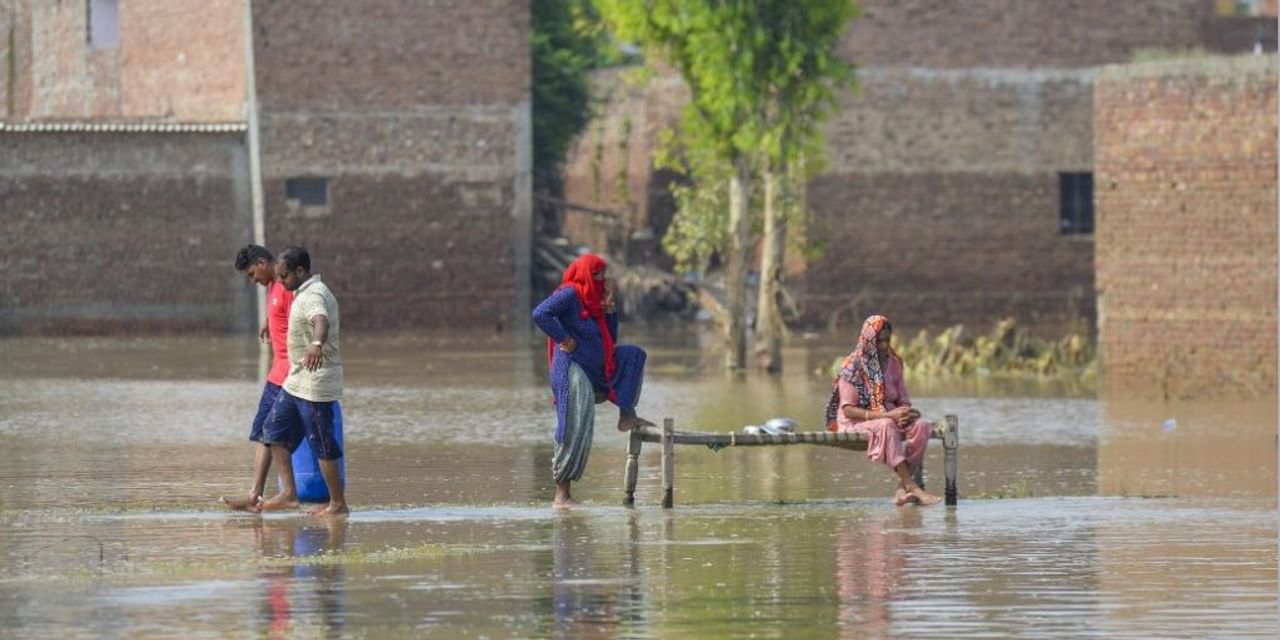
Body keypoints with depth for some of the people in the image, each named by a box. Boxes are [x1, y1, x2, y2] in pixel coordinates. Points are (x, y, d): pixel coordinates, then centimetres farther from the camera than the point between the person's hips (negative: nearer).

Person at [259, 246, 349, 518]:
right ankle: (289, 493, 11)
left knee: (322, 444, -4)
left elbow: (321, 321, -42)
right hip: (297, 381, 11)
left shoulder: (314, 296, -20)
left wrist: (316, 345, -65)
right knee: (276, 431, 10)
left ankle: (338, 504, 5)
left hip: (315, 383, -11)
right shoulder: (304, 293, 14)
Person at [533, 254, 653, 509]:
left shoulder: (592, 300, 16)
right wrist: (565, 340, -19)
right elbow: (540, 314, -26)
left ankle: (627, 416, 9)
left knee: (632, 355, 18)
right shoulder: (570, 295, -9)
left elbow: (610, 340, 18)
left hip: (596, 372, 9)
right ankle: (561, 496, -10)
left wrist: (608, 308, 9)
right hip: (574, 371, -9)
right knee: (575, 434, -12)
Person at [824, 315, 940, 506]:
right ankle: (912, 487, -47)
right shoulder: (853, 367, -9)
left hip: (889, 418, 5)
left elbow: (903, 400, 12)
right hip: (855, 424, -5)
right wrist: (887, 415, -26)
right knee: (886, 427, -39)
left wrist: (905, 413, -16)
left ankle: (903, 488, -35)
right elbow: (848, 410, -16)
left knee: (921, 426, -26)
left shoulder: (893, 364, 9)